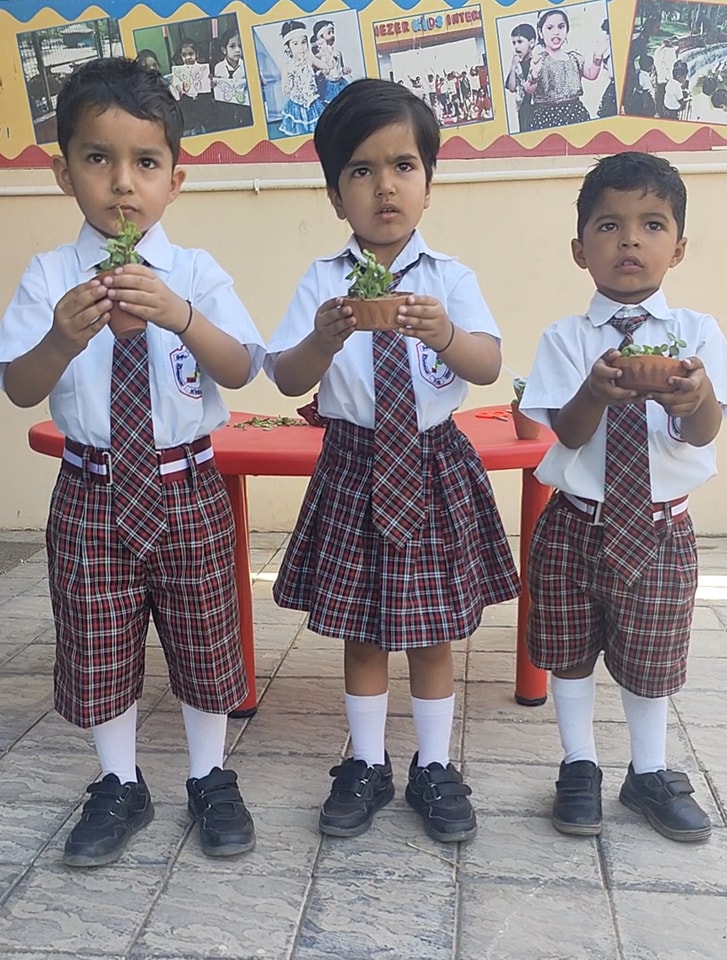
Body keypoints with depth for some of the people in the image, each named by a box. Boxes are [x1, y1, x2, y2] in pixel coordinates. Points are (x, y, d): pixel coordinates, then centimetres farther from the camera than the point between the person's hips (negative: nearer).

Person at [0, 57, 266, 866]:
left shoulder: (195, 273, -5)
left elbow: (239, 371, -15)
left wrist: (181, 317, -33)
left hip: (187, 489, 0)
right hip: (92, 490, 1)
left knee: (203, 642, 12)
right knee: (97, 648, 11)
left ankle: (210, 781, 33)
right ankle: (119, 786, 34)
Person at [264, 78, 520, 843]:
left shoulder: (450, 279, -3)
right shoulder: (322, 282, -3)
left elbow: (488, 366, -17)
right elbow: (286, 378, -12)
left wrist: (444, 335, -38)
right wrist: (325, 338, -33)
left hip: (436, 470, 0)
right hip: (354, 469, 1)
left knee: (432, 626, 10)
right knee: (360, 628, 11)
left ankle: (434, 768, 28)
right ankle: (366, 764, 30)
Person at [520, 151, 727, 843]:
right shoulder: (566, 339, -5)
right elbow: (568, 433, -15)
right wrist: (597, 390, -36)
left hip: (659, 527, 0)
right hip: (575, 524, 0)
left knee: (650, 657, 13)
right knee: (568, 652, 11)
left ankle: (650, 775, 36)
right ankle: (579, 767, 33)